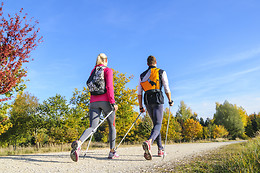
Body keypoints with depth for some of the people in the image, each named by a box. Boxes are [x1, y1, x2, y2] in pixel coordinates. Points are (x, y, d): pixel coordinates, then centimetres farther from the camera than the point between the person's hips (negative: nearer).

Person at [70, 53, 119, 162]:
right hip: (105, 101, -4)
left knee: (92, 127, -2)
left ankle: (78, 143, -31)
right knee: (112, 125, 13)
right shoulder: (108, 70, 1)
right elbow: (109, 86, -11)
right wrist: (113, 102, -13)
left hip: (93, 102, 4)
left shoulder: (93, 71, 18)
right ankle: (112, 152, 15)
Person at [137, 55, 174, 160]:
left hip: (147, 101, 5)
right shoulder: (161, 72, 7)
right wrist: (170, 101, 14)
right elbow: (167, 89, 1)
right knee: (158, 125, -10)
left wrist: (140, 107, 15)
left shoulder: (142, 75, 17)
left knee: (155, 124, 17)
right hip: (157, 100, -4)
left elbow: (139, 93, 11)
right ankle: (149, 142, -39)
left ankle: (160, 149, 18)